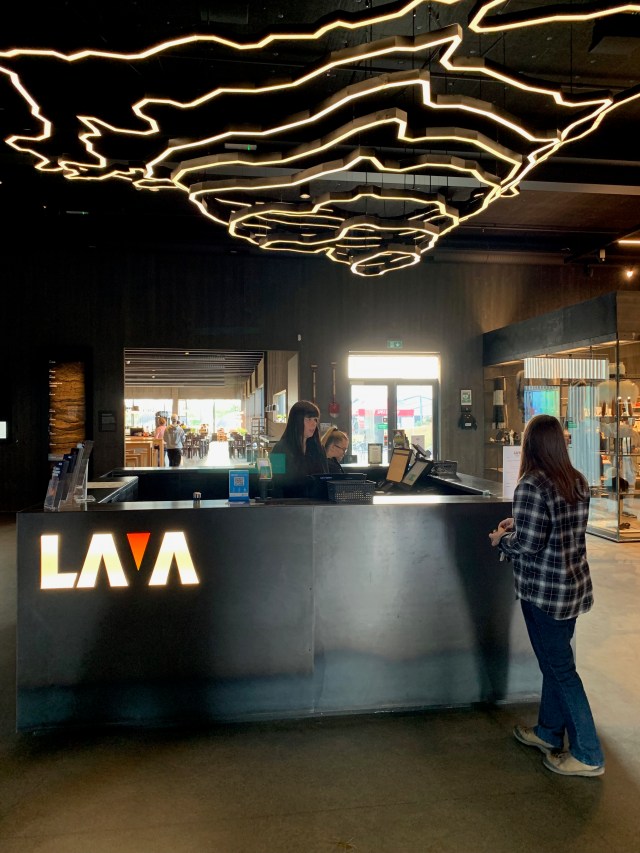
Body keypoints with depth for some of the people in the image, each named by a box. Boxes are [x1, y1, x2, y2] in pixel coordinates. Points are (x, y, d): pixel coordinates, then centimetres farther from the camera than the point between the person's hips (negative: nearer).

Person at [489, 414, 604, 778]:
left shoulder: (531, 487, -23)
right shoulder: (578, 481, 2)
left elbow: (527, 544, -23)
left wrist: (502, 537, -3)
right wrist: (520, 524, 15)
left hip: (544, 592, -8)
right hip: (575, 586, 8)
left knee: (560, 668, 6)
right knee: (555, 660, 21)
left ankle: (588, 755, 18)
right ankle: (549, 732, 37)